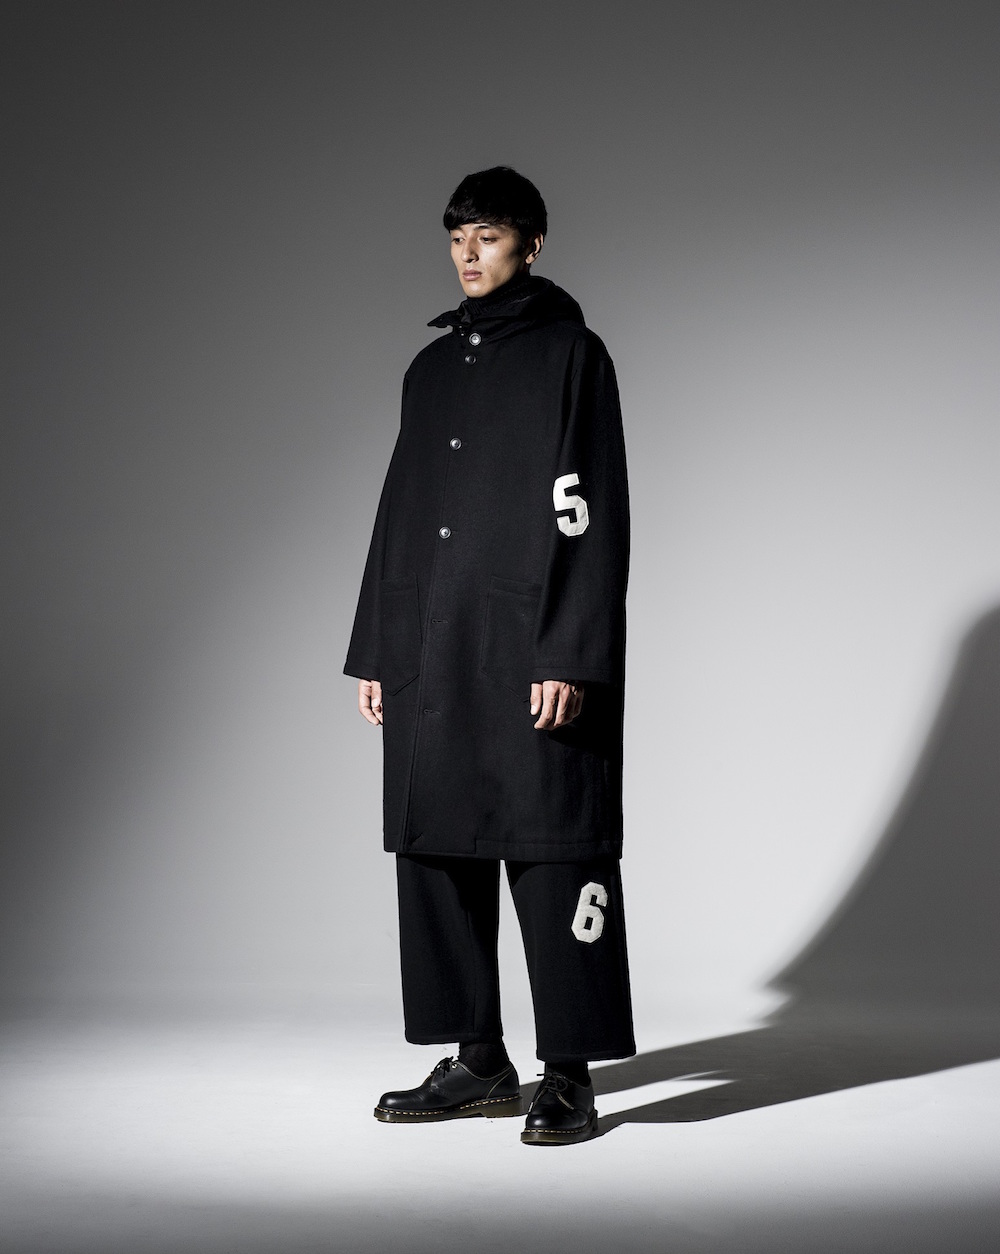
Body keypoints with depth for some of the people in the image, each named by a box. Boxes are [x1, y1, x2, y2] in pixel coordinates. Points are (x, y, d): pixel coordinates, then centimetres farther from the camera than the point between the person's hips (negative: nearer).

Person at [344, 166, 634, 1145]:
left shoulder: (568, 352, 0)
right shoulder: (432, 366, 19)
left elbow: (592, 514, -8)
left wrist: (571, 656, -16)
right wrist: (375, 649, 15)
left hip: (534, 656, -7)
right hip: (430, 656, 7)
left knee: (553, 854, -5)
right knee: (436, 850, 7)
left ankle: (568, 1076, 0)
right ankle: (477, 1062, 16)